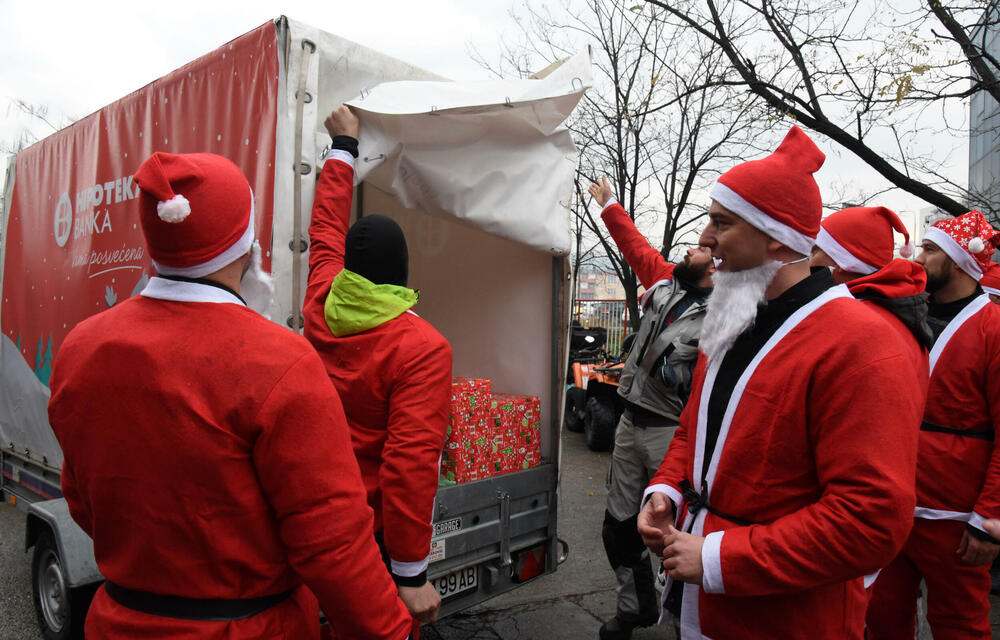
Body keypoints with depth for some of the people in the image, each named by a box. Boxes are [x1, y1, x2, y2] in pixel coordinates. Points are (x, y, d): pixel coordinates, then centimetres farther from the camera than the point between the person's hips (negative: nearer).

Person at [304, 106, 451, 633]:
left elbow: (326, 228, 12)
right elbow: (411, 465, -27)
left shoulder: (320, 308, -5)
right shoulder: (423, 347, -24)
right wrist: (412, 574, -19)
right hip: (377, 527, -6)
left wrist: (344, 145, 24)